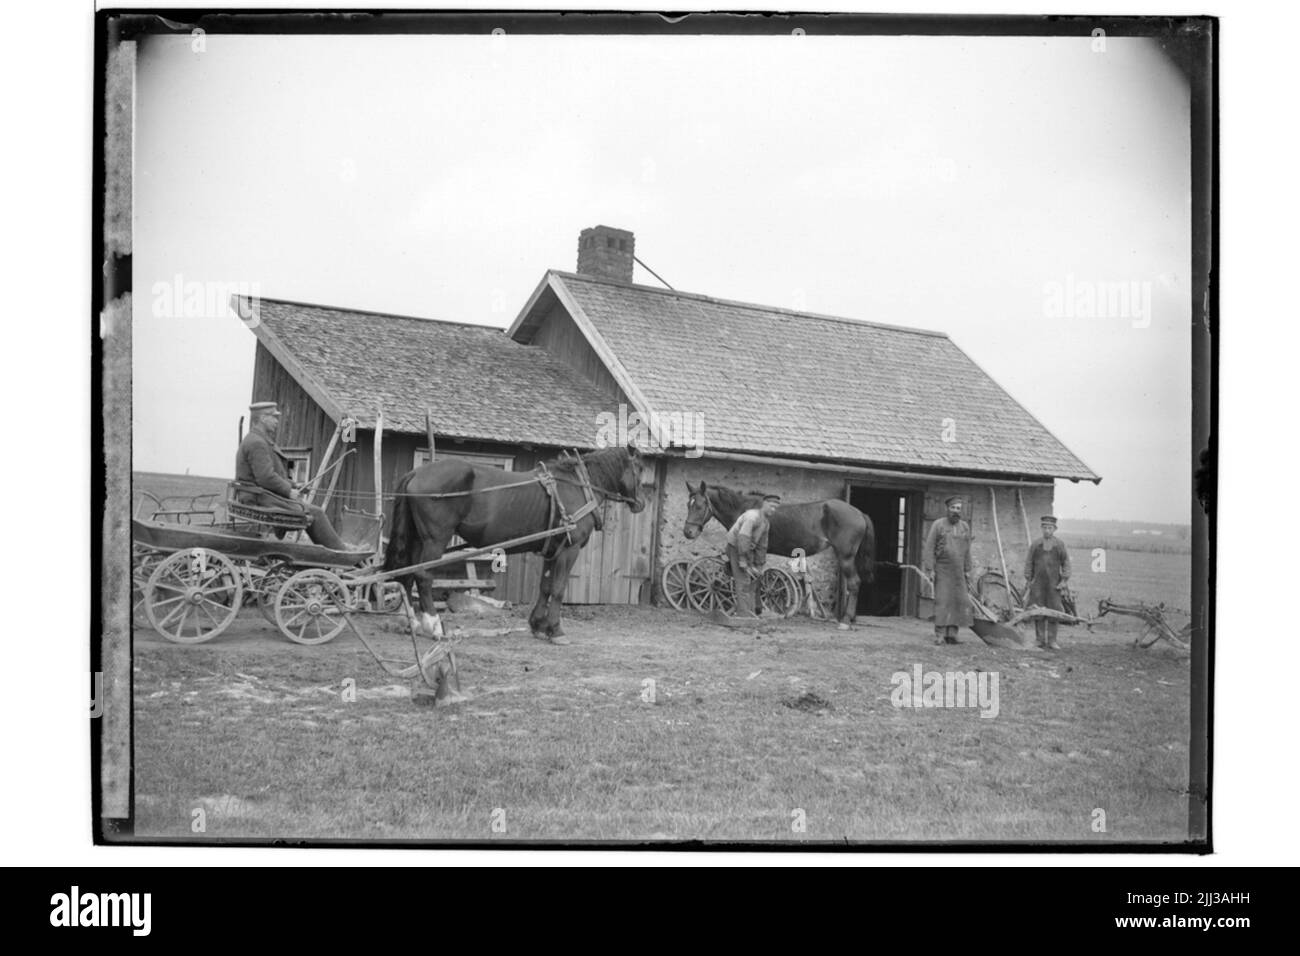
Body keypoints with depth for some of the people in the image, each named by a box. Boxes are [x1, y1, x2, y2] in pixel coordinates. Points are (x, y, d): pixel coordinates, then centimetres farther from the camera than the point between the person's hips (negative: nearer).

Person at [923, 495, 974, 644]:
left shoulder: (965, 527, 8)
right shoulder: (938, 524, -4)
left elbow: (967, 550, 14)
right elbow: (929, 548, -6)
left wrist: (967, 570, 10)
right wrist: (930, 569, -12)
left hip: (958, 571, 4)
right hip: (942, 570, -4)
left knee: (959, 601, -2)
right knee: (942, 601, -10)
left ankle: (951, 634, 2)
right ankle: (939, 635, -10)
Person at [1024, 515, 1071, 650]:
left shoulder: (1060, 545, 3)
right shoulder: (1035, 545, 5)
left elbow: (1066, 563, 4)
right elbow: (1029, 562, 8)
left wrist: (1064, 580, -4)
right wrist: (1028, 579, 3)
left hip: (1054, 583, -1)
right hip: (1038, 583, 1)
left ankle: (1052, 641, 5)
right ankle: (1039, 639, 9)